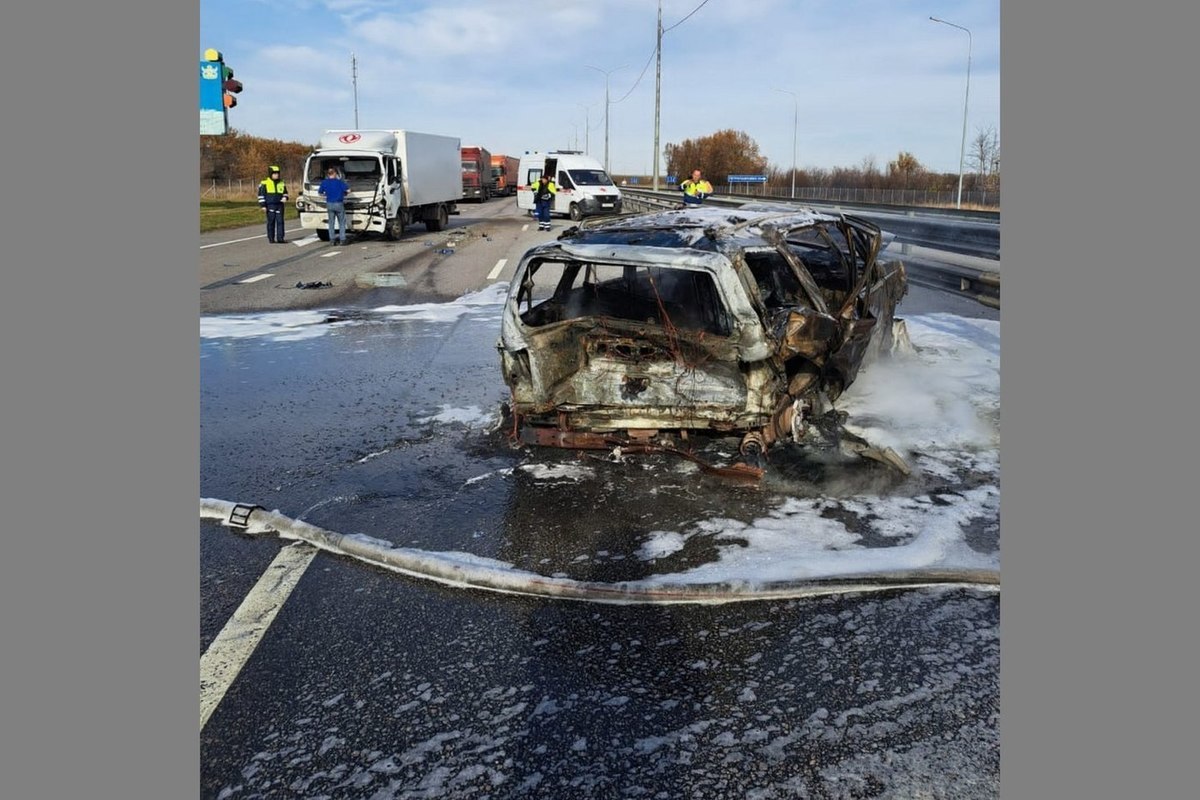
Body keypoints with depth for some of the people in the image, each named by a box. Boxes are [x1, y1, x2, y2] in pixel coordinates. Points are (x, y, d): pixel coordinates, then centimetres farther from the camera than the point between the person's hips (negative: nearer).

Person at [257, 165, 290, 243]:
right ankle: (271, 239, 5)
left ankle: (280, 238, 1)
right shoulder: (264, 183, -1)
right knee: (271, 222, 0)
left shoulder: (282, 183, 12)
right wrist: (262, 205, -7)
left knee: (280, 221, -1)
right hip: (270, 206, -4)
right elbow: (261, 195, 0)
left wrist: (285, 197, 0)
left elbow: (285, 192, 23)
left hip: (279, 205, 4)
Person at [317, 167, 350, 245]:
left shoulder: (324, 182, 0)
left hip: (329, 204, 3)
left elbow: (319, 192, 10)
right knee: (341, 223, 6)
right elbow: (348, 189, -13)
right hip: (339, 204, -3)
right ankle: (342, 240, 2)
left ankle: (332, 240, 8)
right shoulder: (339, 181, -9)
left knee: (331, 223, 10)